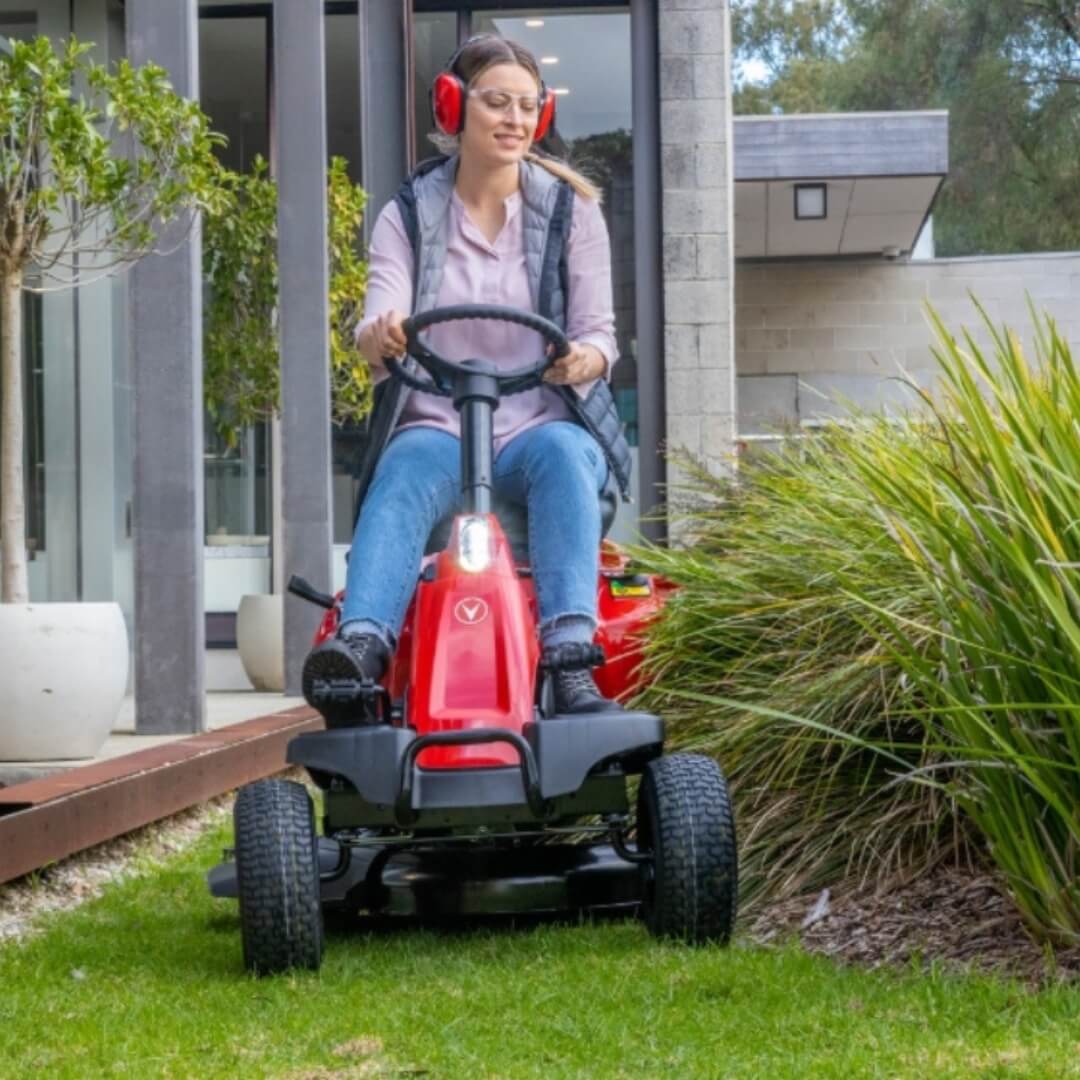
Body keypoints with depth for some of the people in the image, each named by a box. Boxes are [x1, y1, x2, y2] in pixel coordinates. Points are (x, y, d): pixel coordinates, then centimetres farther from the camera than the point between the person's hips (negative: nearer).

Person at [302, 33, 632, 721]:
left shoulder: (570, 209, 9)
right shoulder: (409, 215, 9)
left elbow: (599, 332, 3)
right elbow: (382, 323, -6)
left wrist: (587, 357, -23)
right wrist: (378, 338, -32)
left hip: (546, 425, 0)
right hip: (437, 426, 0)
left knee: (560, 455, -35)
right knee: (406, 472, -34)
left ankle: (570, 654, -50)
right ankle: (361, 644, -57)